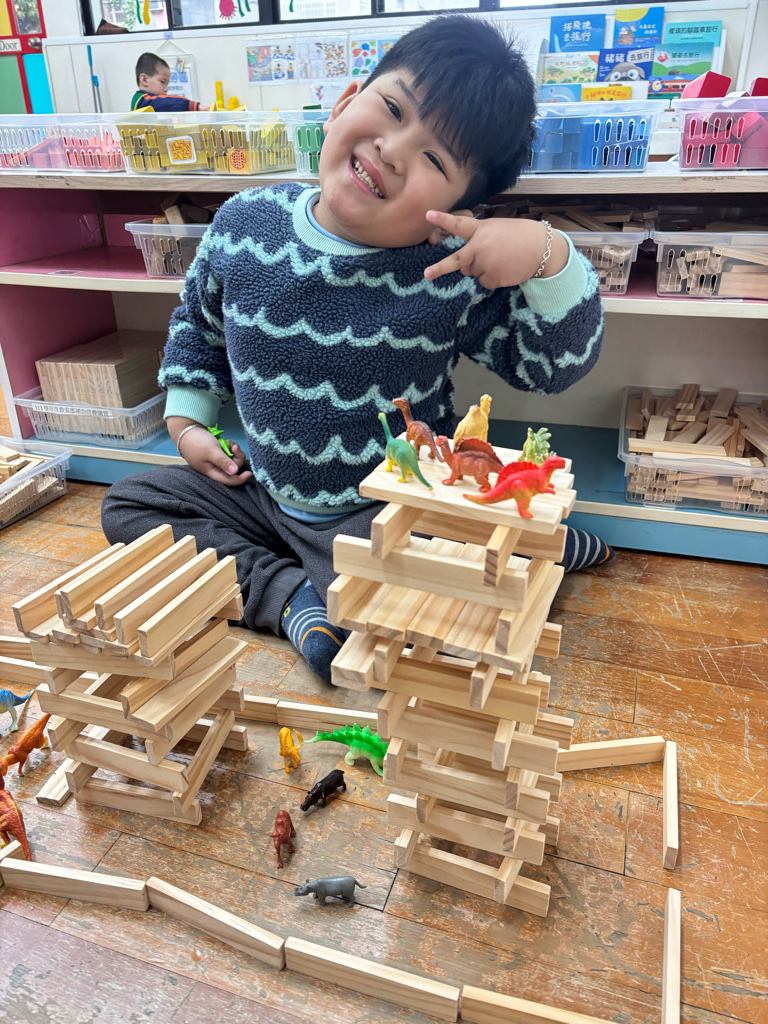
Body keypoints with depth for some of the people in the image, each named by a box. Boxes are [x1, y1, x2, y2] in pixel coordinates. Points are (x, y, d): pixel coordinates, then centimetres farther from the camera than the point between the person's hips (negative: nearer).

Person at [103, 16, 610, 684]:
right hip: (265, 492, 6)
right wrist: (187, 420, 8)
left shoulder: (457, 274, -19)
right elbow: (199, 323, 11)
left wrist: (547, 256, -31)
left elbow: (555, 366, -14)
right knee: (129, 503, 8)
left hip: (395, 509, -5)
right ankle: (289, 594, -7)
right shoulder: (245, 222, -8)